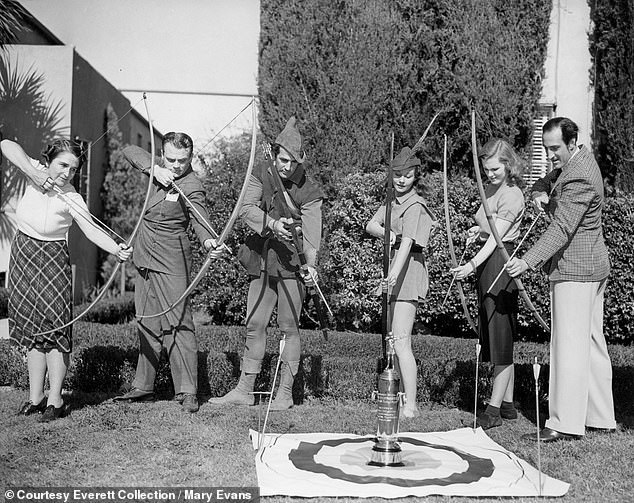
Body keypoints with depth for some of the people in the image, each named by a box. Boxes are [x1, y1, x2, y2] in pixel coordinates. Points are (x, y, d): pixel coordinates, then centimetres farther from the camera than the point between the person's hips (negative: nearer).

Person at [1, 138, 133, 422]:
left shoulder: (71, 199, -14)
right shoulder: (36, 174, -5)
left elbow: (91, 230, -27)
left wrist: (116, 249, -45)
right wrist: (33, 173, -26)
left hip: (52, 261, -4)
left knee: (54, 327, -6)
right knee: (30, 327, 9)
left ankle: (55, 399, 2)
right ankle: (35, 396, 17)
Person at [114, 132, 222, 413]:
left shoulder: (191, 188, -16)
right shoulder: (160, 170, 6)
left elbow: (200, 221, -29)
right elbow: (129, 152, 5)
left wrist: (208, 241, -52)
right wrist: (154, 169, -13)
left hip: (172, 263, -8)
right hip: (145, 260, 8)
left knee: (177, 324, -11)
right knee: (147, 325, 14)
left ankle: (187, 392, -8)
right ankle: (143, 388, 23)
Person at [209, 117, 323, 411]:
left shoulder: (309, 192, -5)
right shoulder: (260, 179, 3)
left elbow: (311, 232, -14)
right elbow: (246, 209, -13)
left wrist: (310, 264, -30)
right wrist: (271, 223, -32)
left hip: (290, 266, -3)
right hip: (261, 264, 4)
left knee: (290, 328, 1)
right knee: (254, 325, 7)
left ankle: (285, 392, 12)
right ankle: (245, 390, 15)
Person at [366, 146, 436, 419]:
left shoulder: (415, 206, -14)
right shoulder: (392, 200, 13)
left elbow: (407, 243, -27)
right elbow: (370, 226, 5)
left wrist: (394, 273, -40)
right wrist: (389, 234, -16)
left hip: (408, 272, -9)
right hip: (393, 269, 9)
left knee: (401, 342, -13)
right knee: (393, 339, 15)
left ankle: (411, 406, -11)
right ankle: (401, 395, 26)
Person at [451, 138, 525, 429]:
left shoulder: (512, 195, -12)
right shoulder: (490, 189, 14)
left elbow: (496, 237, -22)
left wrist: (472, 265, -32)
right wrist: (478, 230, 8)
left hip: (500, 262, -9)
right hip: (487, 262, 9)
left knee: (501, 336, -6)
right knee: (495, 337, 12)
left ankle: (494, 409, -2)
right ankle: (507, 404, 20)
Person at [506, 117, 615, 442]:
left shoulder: (580, 179, -20)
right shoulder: (573, 162, 13)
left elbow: (561, 228, -28)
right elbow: (545, 183, 22)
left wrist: (528, 261, -34)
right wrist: (540, 194, -3)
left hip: (574, 270, -11)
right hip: (591, 268, 11)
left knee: (569, 345, -8)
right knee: (592, 342, 14)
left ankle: (566, 424, -4)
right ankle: (601, 418, 22)